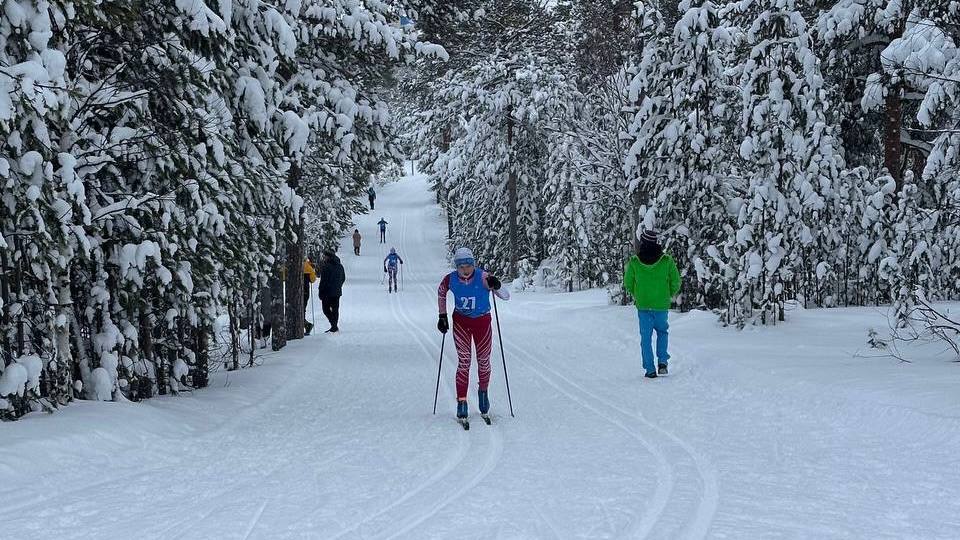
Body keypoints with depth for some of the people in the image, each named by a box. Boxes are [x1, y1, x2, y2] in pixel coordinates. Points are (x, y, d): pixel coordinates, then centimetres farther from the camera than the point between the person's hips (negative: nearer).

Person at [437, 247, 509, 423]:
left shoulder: (484, 277, -20)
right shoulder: (450, 279, -13)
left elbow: (506, 297, -21)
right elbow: (441, 293, 10)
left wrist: (496, 286, -42)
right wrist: (442, 316, 6)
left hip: (482, 322, 0)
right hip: (461, 322, 0)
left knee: (483, 361, 9)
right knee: (464, 361, -9)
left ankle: (483, 391, 35)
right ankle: (461, 402, -6)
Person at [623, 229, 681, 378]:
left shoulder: (634, 262, -9)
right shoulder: (667, 261, -10)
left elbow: (628, 284, 0)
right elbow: (676, 283, -4)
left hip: (643, 306, 0)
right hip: (662, 305, 0)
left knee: (646, 337, 10)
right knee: (662, 331, 24)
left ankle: (650, 370, 9)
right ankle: (662, 362, 11)